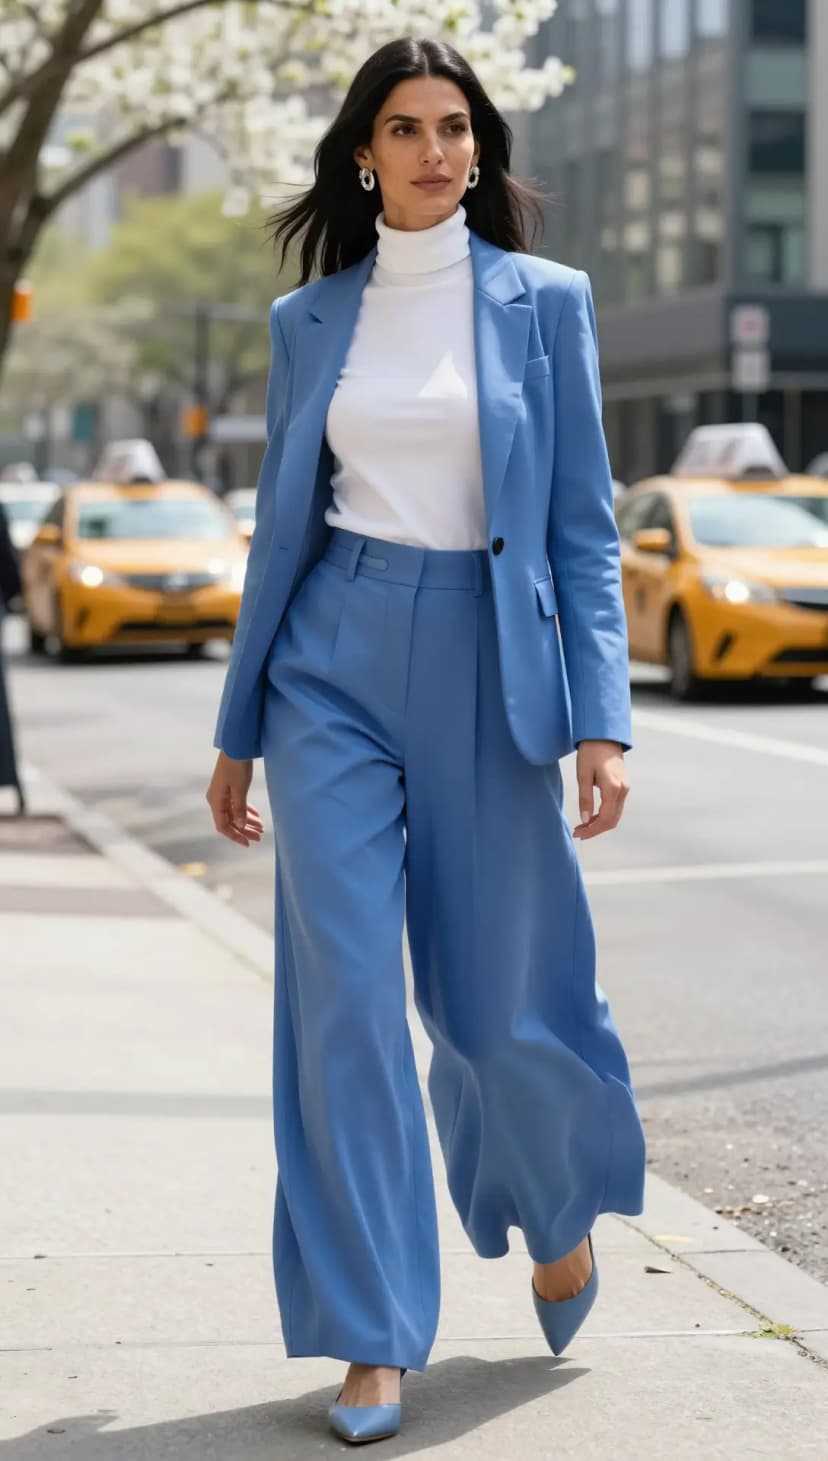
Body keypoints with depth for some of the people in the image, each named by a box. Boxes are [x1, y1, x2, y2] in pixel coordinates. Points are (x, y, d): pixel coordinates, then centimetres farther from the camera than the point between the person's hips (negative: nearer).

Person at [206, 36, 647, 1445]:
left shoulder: (543, 301, 2)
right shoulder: (309, 320, 8)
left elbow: (584, 529, 1)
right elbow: (280, 529, 12)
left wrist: (602, 719, -8)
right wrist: (237, 731, 12)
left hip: (488, 665, -1)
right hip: (334, 668, 2)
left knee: (501, 1002, 5)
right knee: (344, 997, -5)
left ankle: (563, 1210, 37)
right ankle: (372, 1338, 5)